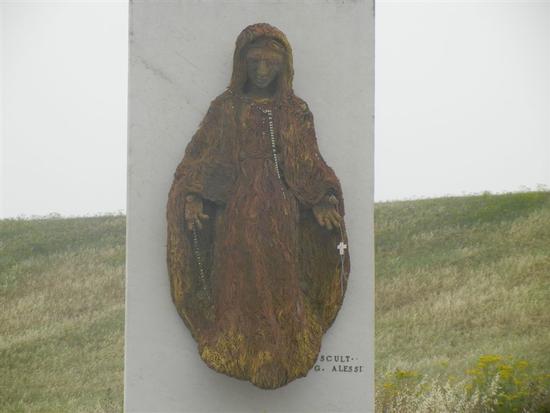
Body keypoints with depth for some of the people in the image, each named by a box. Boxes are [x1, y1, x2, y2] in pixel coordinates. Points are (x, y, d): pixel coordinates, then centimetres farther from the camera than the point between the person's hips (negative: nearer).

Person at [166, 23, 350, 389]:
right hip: (237, 214, -1)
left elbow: (310, 165, 8)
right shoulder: (226, 108, 4)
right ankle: (242, 356, 4)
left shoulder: (296, 111, 8)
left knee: (280, 285, 1)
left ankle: (281, 357, 8)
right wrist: (192, 197, -16)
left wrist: (323, 200, -9)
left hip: (281, 216, 1)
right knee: (241, 286, -3)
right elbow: (200, 157, 0)